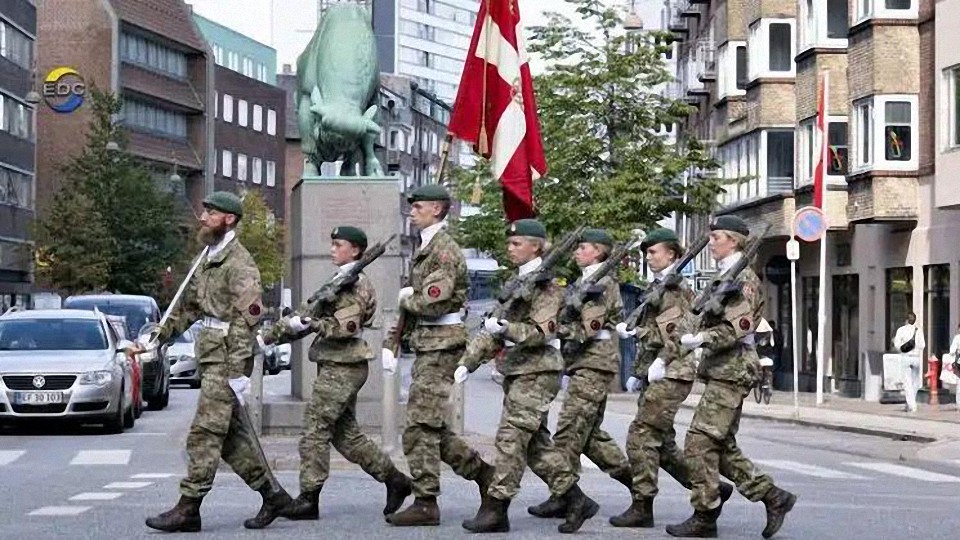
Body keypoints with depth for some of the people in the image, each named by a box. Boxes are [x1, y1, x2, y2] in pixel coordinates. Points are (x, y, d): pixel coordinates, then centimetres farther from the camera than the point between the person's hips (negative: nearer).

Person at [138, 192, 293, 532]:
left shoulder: (239, 263, -12)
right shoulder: (209, 259, 18)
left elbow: (247, 317, -19)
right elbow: (189, 305, 25)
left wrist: (237, 369, -23)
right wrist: (158, 339, 19)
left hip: (226, 361, -10)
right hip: (211, 355, 10)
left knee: (205, 434, -8)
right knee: (233, 435, 11)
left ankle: (188, 509, -6)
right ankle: (272, 495, 19)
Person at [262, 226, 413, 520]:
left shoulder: (357, 285, -10)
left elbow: (345, 327, -20)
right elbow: (309, 312, 19)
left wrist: (309, 324, -24)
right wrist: (271, 335, 14)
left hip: (341, 367, -10)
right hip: (336, 366, 10)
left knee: (315, 430, -8)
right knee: (345, 433, 11)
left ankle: (309, 500, -5)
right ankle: (394, 479, 16)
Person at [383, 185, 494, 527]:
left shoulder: (445, 249, -13)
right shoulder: (425, 249, 18)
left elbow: (433, 303, -23)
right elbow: (408, 301, 20)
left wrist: (406, 298, -3)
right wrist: (390, 343, 14)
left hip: (441, 345, -10)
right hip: (428, 345, 10)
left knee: (420, 427, -9)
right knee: (432, 427, 12)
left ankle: (425, 504, -5)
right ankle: (482, 471, 21)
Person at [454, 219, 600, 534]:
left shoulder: (547, 284, -8)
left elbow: (540, 332, -18)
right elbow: (496, 330, 21)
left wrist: (506, 329, -33)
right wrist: (469, 362, 15)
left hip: (537, 372, -9)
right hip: (517, 370, 9)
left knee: (511, 437, -12)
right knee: (535, 443, 8)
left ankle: (495, 509, -11)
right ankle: (576, 501, 13)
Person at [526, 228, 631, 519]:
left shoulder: (604, 283, -10)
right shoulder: (583, 281, 20)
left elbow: (586, 328, -19)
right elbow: (569, 320, 21)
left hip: (594, 362, -10)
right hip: (585, 361, 10)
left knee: (570, 428, -11)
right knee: (588, 431, 12)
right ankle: (630, 475, 18)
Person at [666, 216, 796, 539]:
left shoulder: (742, 278, -10)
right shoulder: (724, 276, 19)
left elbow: (738, 328, -19)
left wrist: (702, 339, -26)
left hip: (731, 370, -10)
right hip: (722, 370, 10)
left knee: (700, 442, -10)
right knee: (722, 446, 10)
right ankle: (774, 497, 15)